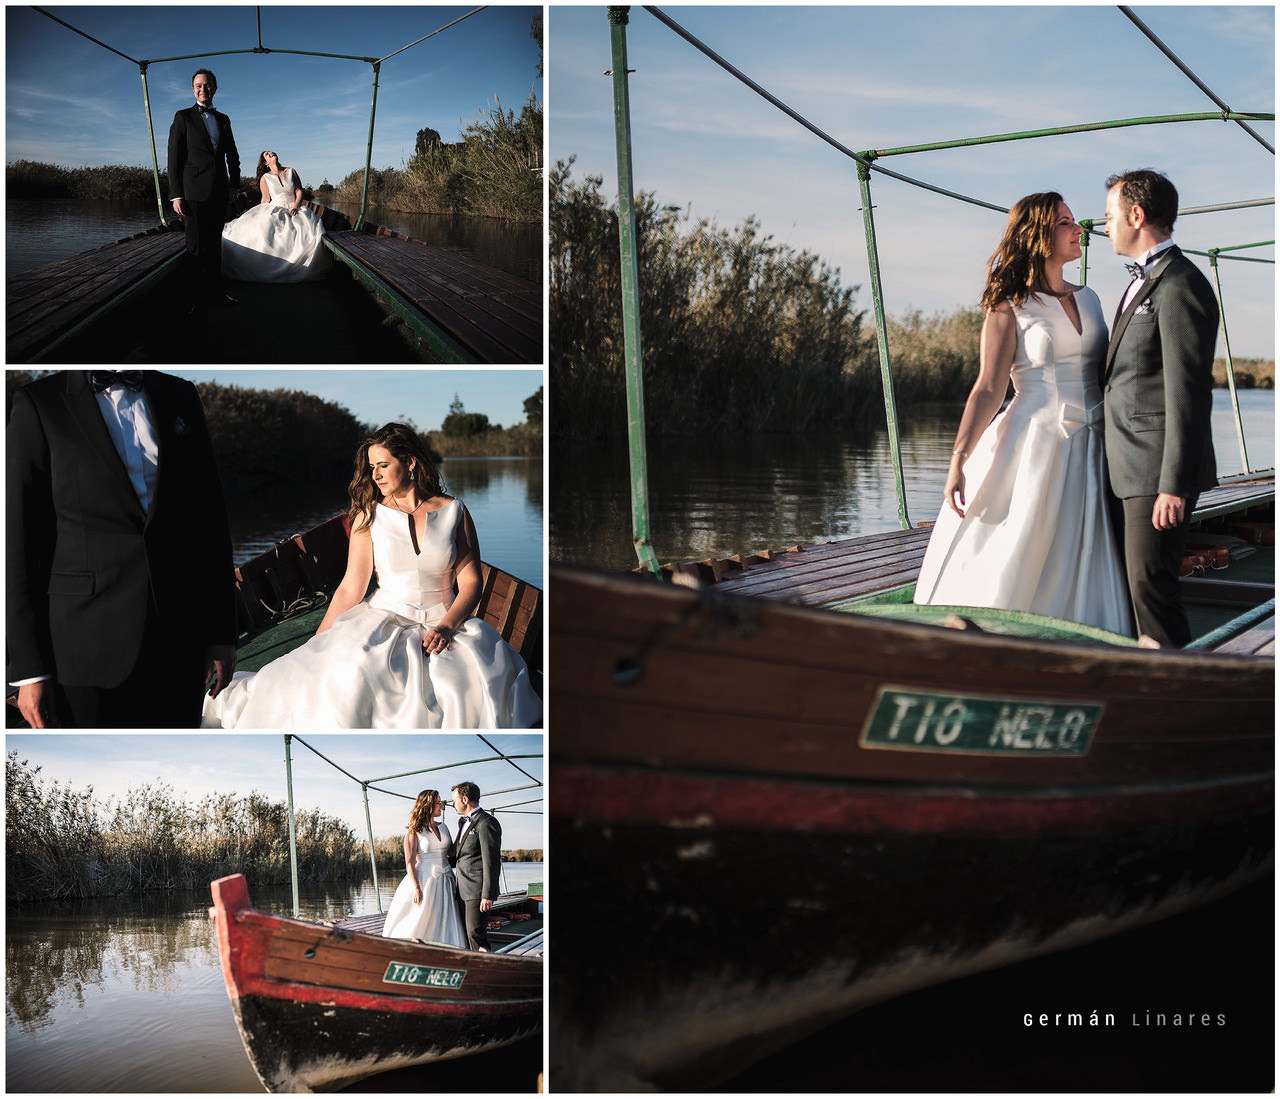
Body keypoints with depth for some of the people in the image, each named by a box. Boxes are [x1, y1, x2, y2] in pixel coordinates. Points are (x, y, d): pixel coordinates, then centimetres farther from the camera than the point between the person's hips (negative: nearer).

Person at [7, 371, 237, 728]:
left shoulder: (180, 396, 11)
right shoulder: (39, 405, -1)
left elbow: (210, 524, 12)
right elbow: (20, 545, -3)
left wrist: (221, 632, 8)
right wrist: (28, 668, -7)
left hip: (178, 643, 3)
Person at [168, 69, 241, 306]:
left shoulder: (223, 120, 17)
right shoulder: (183, 117, 3)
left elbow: (232, 154, 22)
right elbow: (174, 157, -2)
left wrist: (234, 183, 9)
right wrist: (176, 194, -9)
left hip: (219, 192, 5)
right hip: (193, 192, -5)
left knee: (214, 244, 11)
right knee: (196, 246, -4)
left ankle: (215, 291, 17)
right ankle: (198, 295, 2)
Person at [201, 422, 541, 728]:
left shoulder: (454, 512, 6)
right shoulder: (370, 516, 6)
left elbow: (470, 581, 3)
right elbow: (351, 589, 4)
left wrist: (447, 626, -15)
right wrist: (315, 647, -3)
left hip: (446, 625, 1)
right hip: (384, 621, 0)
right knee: (352, 672, -36)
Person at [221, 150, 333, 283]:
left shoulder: (291, 172, 13)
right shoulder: (265, 178, 9)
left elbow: (299, 191, 9)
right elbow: (266, 199, 5)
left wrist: (295, 206, -7)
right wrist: (260, 214, -7)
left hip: (293, 210, 1)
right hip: (274, 211, -1)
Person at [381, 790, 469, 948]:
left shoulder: (442, 828, 12)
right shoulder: (414, 832, -5)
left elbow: (452, 852, 17)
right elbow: (410, 863, -9)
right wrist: (417, 888, -19)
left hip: (445, 882, 5)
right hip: (424, 880, -5)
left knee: (446, 926, 1)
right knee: (419, 925, -3)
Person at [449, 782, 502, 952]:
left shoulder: (486, 822, -12)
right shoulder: (464, 822, 19)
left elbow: (491, 861, -17)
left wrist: (487, 895, -21)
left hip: (478, 890, -10)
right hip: (464, 890, 10)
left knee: (476, 934, -14)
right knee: (463, 935, 8)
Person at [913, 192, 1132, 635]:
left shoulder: (1087, 298, 13)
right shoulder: (1009, 308, -3)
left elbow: (1104, 372, 18)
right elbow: (988, 389, -9)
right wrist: (958, 460, -19)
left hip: (1090, 454, 5)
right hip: (1033, 448, -5)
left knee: (1079, 574, 5)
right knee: (1008, 568, -3)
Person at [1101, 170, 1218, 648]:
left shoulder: (1181, 285, -14)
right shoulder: (1143, 283, 19)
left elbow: (1188, 392, -19)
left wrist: (1174, 484, -22)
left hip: (1159, 468, -10)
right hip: (1129, 466, 10)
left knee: (1150, 585, -9)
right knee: (1128, 581, 11)